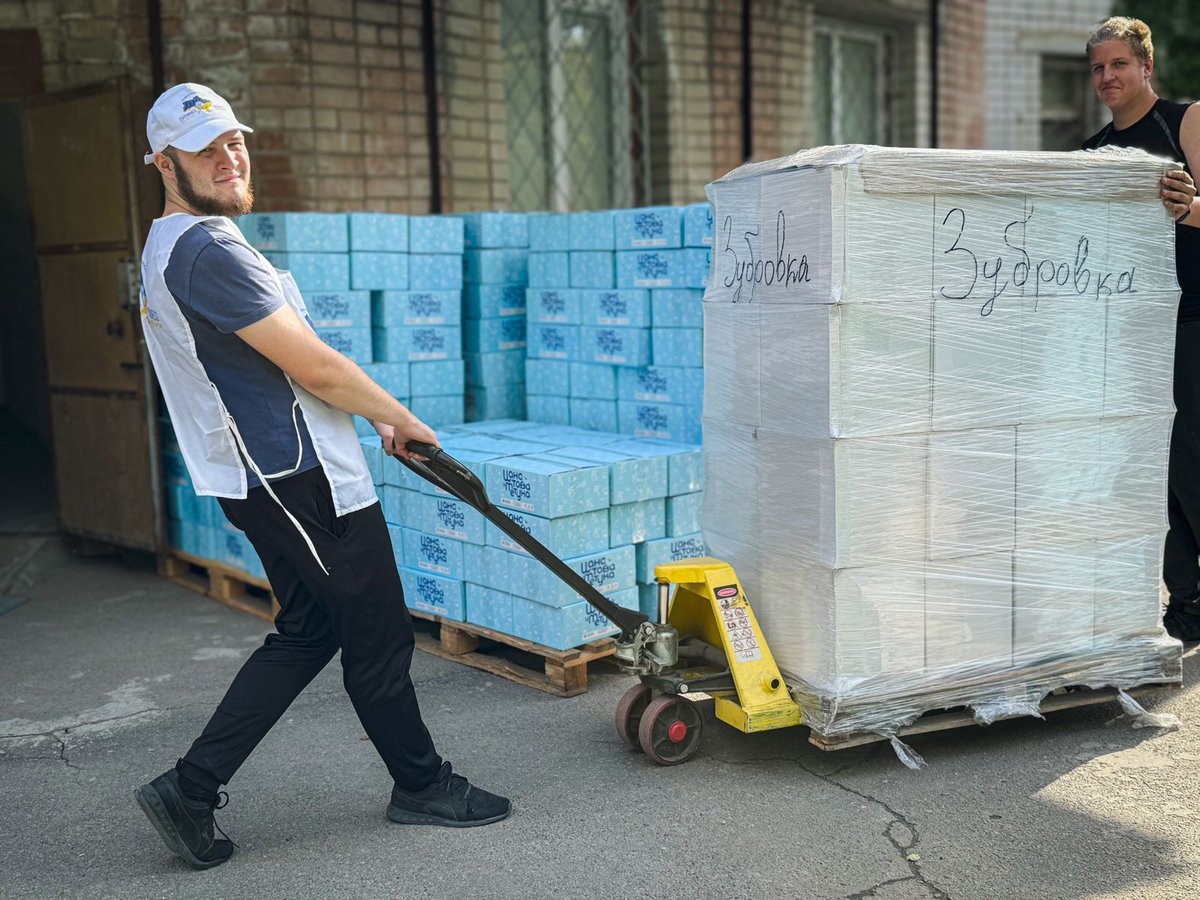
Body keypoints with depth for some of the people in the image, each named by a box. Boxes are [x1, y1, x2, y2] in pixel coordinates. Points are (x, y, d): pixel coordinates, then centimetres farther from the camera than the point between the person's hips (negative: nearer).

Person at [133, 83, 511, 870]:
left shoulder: (172, 248, 15)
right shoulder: (209, 251, -20)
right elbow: (316, 368, -20)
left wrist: (372, 418, 17)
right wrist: (399, 417, -3)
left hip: (263, 481, 11)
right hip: (303, 481, -10)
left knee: (307, 633, 17)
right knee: (379, 634, 5)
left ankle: (192, 789, 17)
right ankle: (422, 784, 23)